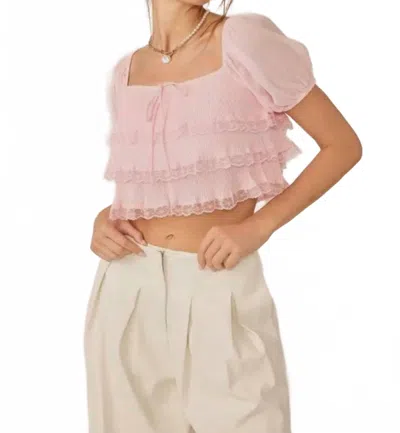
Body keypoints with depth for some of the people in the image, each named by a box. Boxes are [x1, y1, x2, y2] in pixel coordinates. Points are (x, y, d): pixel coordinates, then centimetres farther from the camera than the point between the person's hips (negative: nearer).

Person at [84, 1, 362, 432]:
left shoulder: (246, 39, -8)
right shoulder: (124, 73, 6)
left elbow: (343, 145, -5)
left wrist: (258, 227, -13)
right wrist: (105, 218, -2)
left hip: (218, 291, -4)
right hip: (126, 289, 5)